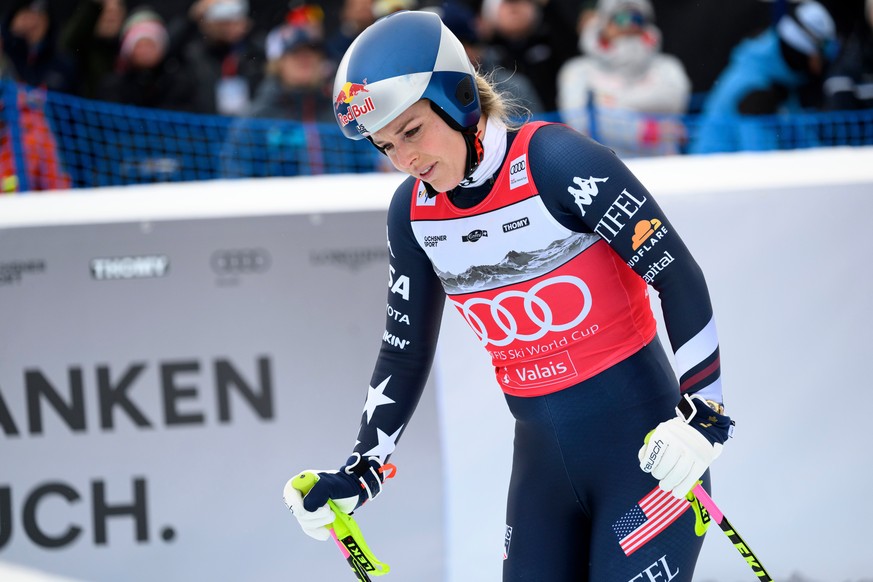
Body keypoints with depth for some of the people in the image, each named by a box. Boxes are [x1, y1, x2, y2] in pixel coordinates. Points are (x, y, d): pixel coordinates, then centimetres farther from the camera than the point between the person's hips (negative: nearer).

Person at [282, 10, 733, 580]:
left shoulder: (554, 160, -17)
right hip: (542, 460, 6)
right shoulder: (413, 211, 2)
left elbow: (680, 280, -15)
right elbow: (404, 353, 14)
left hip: (643, 447, -6)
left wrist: (703, 415, -20)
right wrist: (358, 475, 9)